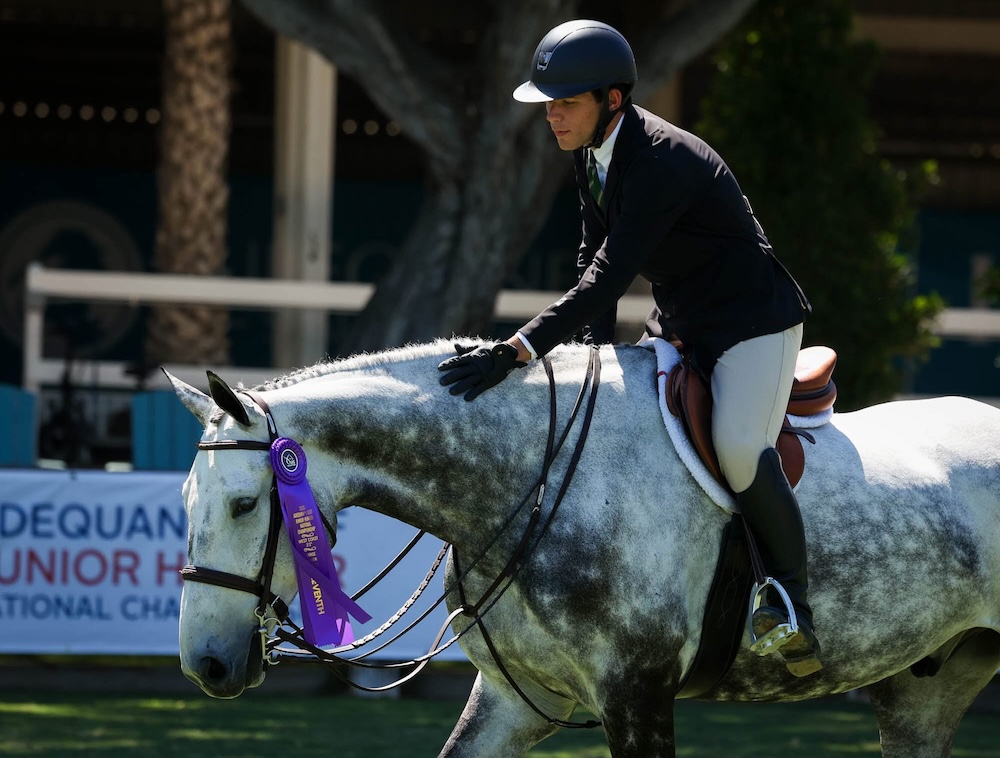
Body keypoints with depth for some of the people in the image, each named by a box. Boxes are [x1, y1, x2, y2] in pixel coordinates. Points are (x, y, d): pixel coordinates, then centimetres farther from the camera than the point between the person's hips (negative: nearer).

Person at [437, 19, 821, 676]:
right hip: (678, 325, 10)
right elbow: (595, 258, 8)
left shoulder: (664, 163, -30)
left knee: (738, 446, -29)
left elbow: (610, 275, -37)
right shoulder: (591, 152, -1)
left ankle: (794, 602, -15)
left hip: (752, 321, -10)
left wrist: (516, 352, -41)